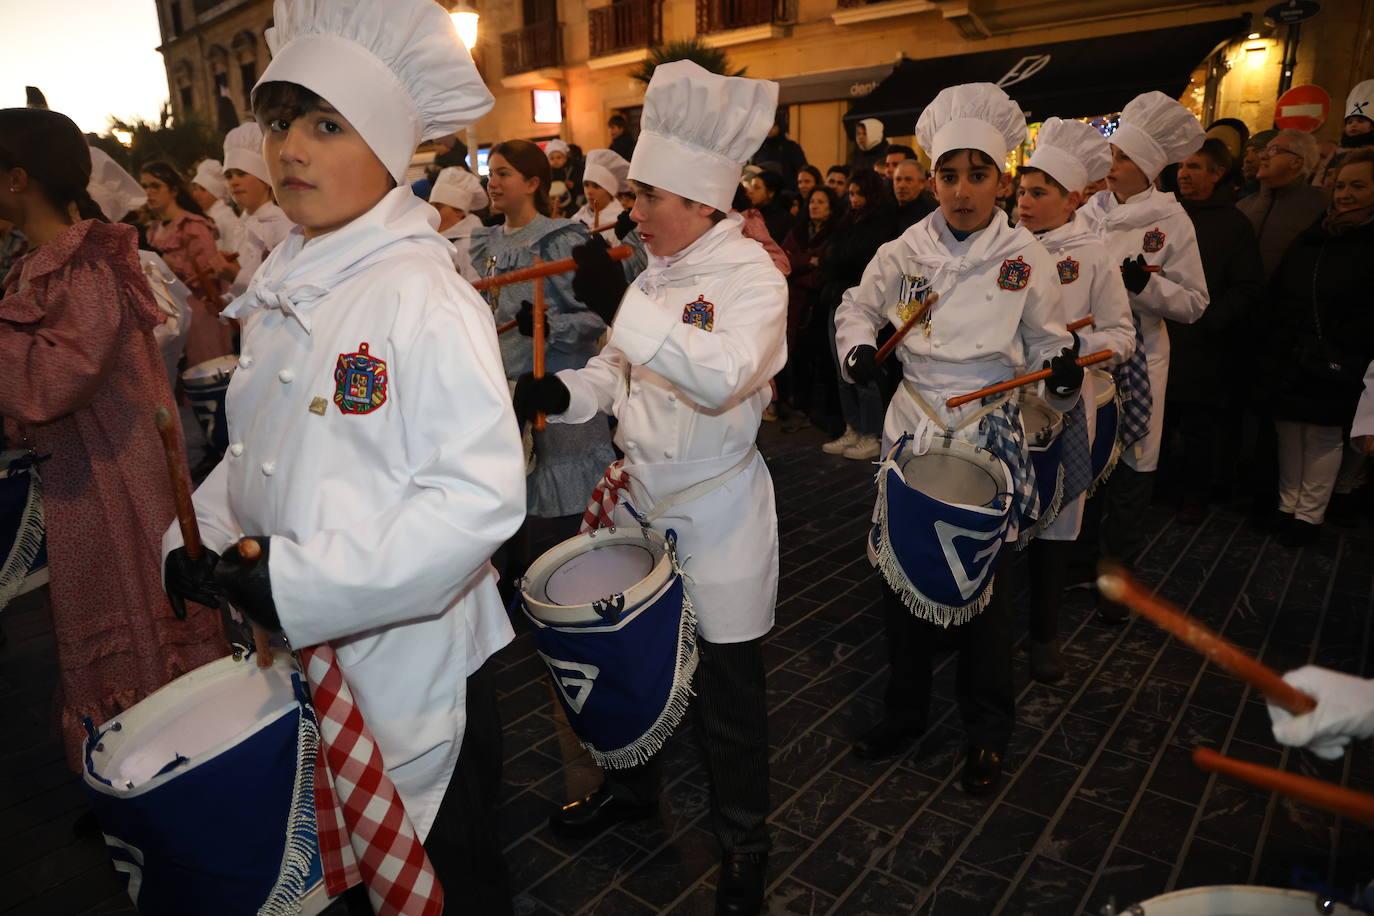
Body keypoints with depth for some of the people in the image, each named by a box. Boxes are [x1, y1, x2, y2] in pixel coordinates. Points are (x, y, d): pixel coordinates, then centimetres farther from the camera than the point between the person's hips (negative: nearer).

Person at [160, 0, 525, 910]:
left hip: (411, 665, -7)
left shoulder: (422, 297, -21)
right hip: (301, 658, 7)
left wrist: (296, 581, -26)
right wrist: (197, 538, 0)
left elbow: (483, 493, -27)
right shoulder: (281, 288, 4)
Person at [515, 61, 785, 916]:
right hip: (642, 499, 7)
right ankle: (632, 784, 49)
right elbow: (619, 367, 13)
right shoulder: (656, 271, 6)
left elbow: (723, 376, -34)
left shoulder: (753, 274, -16)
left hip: (717, 514, -7)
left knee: (728, 687, 9)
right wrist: (563, 391, -7)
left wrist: (622, 300, -35)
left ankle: (745, 841, 34)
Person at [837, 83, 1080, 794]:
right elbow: (857, 306, 11)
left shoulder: (1025, 256, -4)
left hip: (990, 436, -1)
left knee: (984, 582, 7)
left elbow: (1045, 340, 2)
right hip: (913, 428, 2)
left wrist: (1063, 369, -19)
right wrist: (859, 349, -10)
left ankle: (987, 734, 29)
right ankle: (905, 709, 32)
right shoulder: (905, 250, -1)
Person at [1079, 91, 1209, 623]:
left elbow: (1193, 304, -8)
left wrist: (1145, 283, -23)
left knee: (1129, 470, 4)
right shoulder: (1090, 210, 4)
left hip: (1135, 361, -3)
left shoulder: (1170, 219, -6)